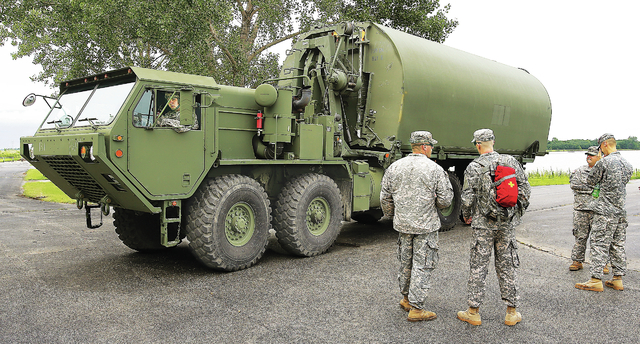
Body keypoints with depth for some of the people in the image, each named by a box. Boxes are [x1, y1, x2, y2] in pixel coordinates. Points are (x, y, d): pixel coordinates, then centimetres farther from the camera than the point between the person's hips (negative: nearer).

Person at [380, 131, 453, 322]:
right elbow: (445, 200, -8)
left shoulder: (394, 168, 2)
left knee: (406, 262, 19)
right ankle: (416, 308, 8)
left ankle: (406, 298, 35)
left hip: (403, 224, 5)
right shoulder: (435, 170, -10)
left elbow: (385, 198, 7)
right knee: (422, 265, 3)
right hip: (426, 226, -5)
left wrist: (392, 216, 22)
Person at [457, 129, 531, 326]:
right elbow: (525, 190, 5)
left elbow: (467, 197, -9)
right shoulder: (511, 162, 3)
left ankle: (473, 312, 11)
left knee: (478, 267, 4)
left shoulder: (474, 167, -8)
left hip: (483, 224, -3)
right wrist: (518, 212, 17)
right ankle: (512, 313, 19)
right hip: (507, 223, 4)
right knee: (507, 266, 12)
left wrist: (466, 216, 9)